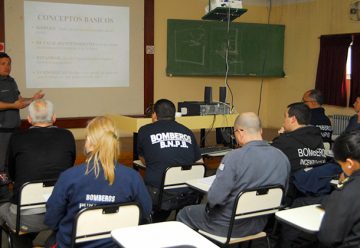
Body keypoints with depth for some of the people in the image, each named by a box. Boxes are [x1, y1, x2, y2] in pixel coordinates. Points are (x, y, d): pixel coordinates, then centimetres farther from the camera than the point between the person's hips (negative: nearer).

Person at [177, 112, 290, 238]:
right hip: (260, 225, 7)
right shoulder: (283, 158, -7)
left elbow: (215, 198, -25)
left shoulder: (234, 157, -25)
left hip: (230, 227, -6)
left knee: (184, 214, 20)